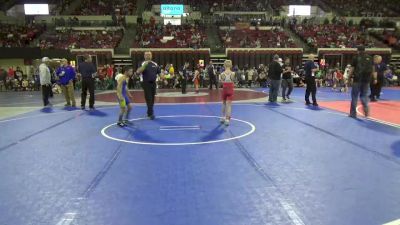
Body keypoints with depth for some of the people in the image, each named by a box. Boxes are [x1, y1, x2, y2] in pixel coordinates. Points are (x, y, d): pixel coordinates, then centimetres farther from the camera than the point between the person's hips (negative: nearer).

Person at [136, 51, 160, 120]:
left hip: (153, 83, 5)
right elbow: (138, 72, -20)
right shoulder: (143, 64, -4)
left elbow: (159, 73, 14)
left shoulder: (155, 64, 9)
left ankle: (149, 113, 25)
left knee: (152, 99, 11)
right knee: (149, 99, -6)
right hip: (146, 83, -5)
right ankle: (151, 114, -4)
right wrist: (144, 65, -29)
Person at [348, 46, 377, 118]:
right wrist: (375, 78, 7)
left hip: (357, 79, -3)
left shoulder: (356, 58, -2)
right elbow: (373, 69, 4)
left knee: (354, 96, 5)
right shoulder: (370, 58, 6)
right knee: (364, 95, 17)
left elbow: (352, 69, -3)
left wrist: (350, 77, 5)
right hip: (367, 79, 3)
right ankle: (366, 109, -6)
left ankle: (353, 113, 8)